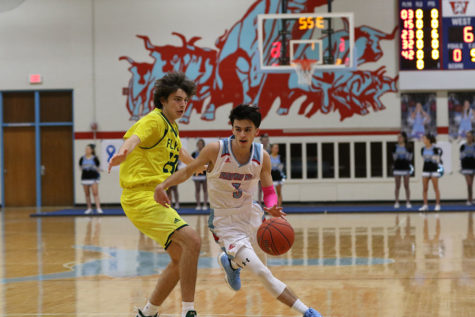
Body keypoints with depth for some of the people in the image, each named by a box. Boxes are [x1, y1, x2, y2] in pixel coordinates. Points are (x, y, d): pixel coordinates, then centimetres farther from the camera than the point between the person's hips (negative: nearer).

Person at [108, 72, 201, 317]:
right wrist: (123, 153, -58)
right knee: (192, 241, -22)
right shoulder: (154, 121, -13)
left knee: (181, 258, 12)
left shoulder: (171, 126, 17)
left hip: (155, 199, 10)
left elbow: (180, 153, 38)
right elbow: (135, 137, -37)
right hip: (142, 197, -10)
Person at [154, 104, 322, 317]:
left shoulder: (262, 156, -11)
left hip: (250, 214, 5)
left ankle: (230, 263, 64)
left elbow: (268, 190, -1)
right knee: (263, 274, -16)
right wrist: (162, 185, -20)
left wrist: (272, 207, -24)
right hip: (225, 221, -5)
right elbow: (188, 171, -6)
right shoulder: (215, 150, -20)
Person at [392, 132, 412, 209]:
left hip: (406, 168, -2)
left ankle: (408, 202, 6)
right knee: (397, 186, 4)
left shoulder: (408, 147, -1)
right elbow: (394, 157, 9)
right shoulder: (395, 147, 5)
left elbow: (410, 158, 1)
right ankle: (396, 202, 7)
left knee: (406, 186, 2)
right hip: (397, 168, 2)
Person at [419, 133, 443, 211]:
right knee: (424, 188, 3)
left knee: (436, 188, 0)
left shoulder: (435, 149, -9)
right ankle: (425, 205, 8)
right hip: (426, 169, 5)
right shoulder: (423, 149, 5)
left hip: (434, 169, -5)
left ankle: (438, 205, 4)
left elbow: (438, 159, -2)